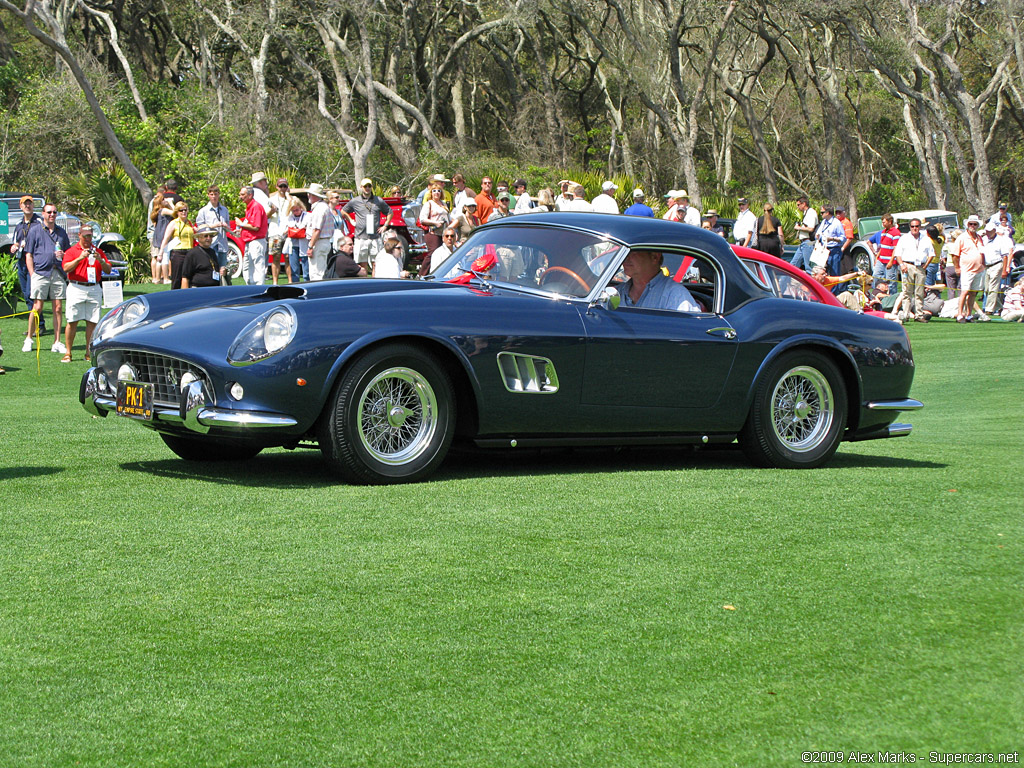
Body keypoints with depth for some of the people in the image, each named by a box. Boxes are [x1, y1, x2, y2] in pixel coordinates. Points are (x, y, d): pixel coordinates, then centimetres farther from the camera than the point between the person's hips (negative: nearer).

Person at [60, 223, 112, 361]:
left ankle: (89, 352, 6)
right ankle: (68, 352, -1)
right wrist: (80, 258, -19)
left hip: (94, 289, 3)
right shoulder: (71, 251, 6)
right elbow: (66, 268, -8)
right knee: (72, 321, -5)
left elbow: (108, 270, 10)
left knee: (92, 322, 0)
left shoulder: (98, 252, 16)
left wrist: (100, 260, -9)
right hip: (76, 289, -3)